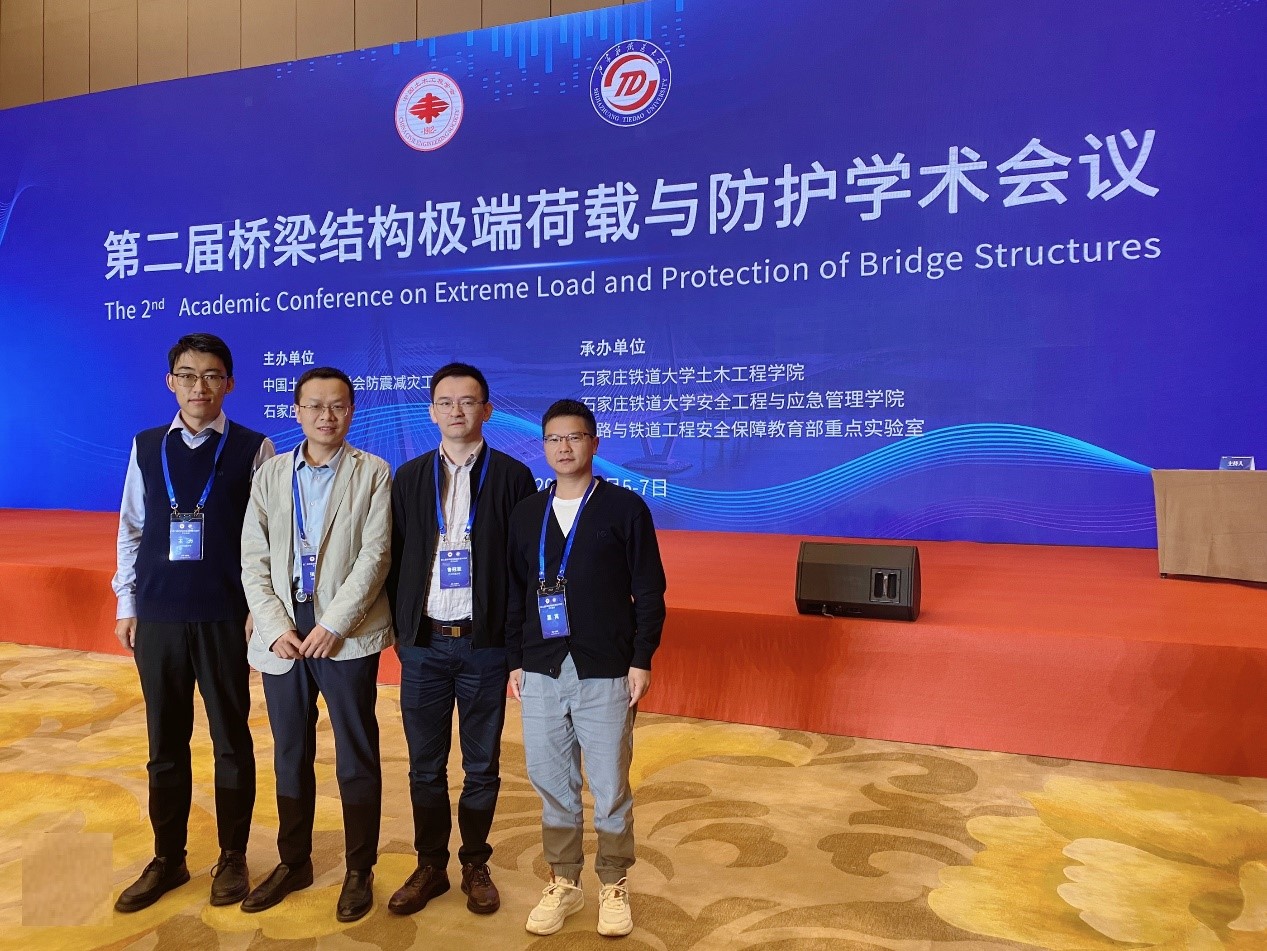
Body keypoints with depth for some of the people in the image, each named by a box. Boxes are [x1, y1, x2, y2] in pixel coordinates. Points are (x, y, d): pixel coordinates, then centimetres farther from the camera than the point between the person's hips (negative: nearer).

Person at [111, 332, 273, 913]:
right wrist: (126, 604, 8)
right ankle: (167, 860, 29)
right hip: (157, 617, 3)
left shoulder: (253, 449, -3)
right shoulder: (146, 448, 7)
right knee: (165, 745, 13)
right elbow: (131, 531, 10)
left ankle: (232, 858, 25)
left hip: (226, 617, -3)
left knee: (232, 741, 9)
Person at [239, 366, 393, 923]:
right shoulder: (271, 475, 9)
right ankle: (293, 862, 33)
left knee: (356, 756, 5)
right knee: (290, 754, 15)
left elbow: (375, 554, -9)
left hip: (346, 633, -3)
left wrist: (333, 624, -15)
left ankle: (360, 870, 21)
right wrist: (276, 627, -7)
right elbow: (253, 560, 4)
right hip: (283, 632, 3)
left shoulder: (373, 473, 0)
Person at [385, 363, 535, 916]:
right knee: (425, 766, 11)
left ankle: (475, 865, 28)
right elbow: (395, 558, 8)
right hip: (423, 644, 2)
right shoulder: (409, 477, 7)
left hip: (485, 644, -2)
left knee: (482, 765, 10)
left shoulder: (512, 476, -1)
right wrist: (400, 628, 3)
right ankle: (430, 866, 28)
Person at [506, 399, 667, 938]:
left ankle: (613, 886, 27)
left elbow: (649, 591, -3)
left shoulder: (625, 508, -3)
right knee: (551, 782, 11)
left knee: (610, 786, 7)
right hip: (541, 671, 4)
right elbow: (515, 594, 12)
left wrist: (641, 659, -7)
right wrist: (516, 661, 8)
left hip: (605, 673, -3)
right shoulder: (526, 514, 9)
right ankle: (563, 883, 30)